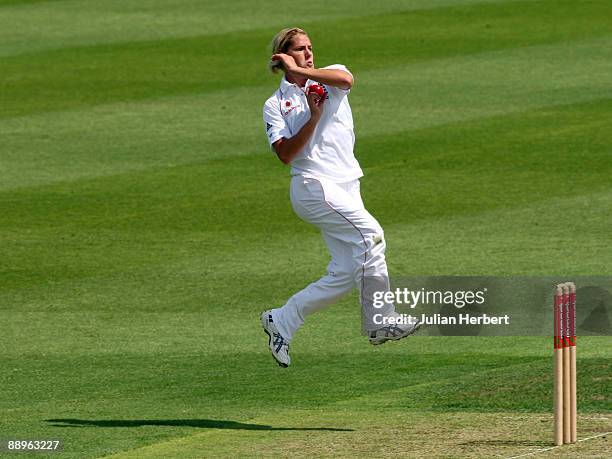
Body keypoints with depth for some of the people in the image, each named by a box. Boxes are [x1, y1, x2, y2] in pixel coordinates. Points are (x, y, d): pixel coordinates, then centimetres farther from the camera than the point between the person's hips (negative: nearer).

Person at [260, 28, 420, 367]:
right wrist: (313, 117, -14)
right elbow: (285, 154, -8)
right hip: (313, 185, -5)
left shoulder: (330, 78, 13)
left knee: (346, 273, 1)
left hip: (346, 187, 5)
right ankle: (382, 322, -16)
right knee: (369, 234, -23)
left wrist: (299, 71, -12)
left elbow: (346, 79, -14)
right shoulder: (275, 105, 7)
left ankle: (281, 322, 10)